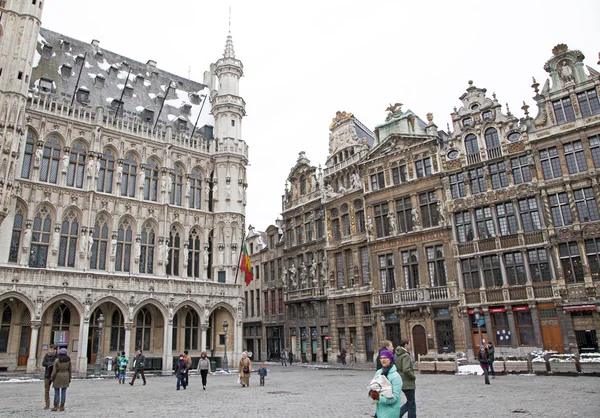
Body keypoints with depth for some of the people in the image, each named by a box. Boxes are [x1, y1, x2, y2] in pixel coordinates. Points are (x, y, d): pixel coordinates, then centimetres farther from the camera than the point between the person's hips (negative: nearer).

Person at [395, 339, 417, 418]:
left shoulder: (397, 355, 7)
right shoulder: (406, 355, -20)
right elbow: (406, 370, -29)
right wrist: (414, 377, -14)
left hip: (401, 382, 8)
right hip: (408, 383, -8)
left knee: (409, 402, 20)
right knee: (411, 404, 7)